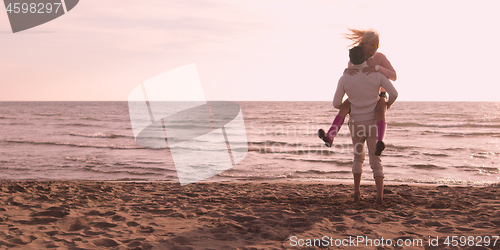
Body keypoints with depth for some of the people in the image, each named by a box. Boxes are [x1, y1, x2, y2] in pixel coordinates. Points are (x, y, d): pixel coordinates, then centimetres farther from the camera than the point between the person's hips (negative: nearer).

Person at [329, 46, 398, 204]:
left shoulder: (345, 79, -5)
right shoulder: (377, 74, -6)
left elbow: (336, 103, -2)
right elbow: (394, 93, -11)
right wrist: (387, 105, 12)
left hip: (356, 124, 1)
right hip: (373, 124, -1)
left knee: (358, 157, 23)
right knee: (376, 161, 6)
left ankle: (356, 192, 20)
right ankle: (380, 195, -8)